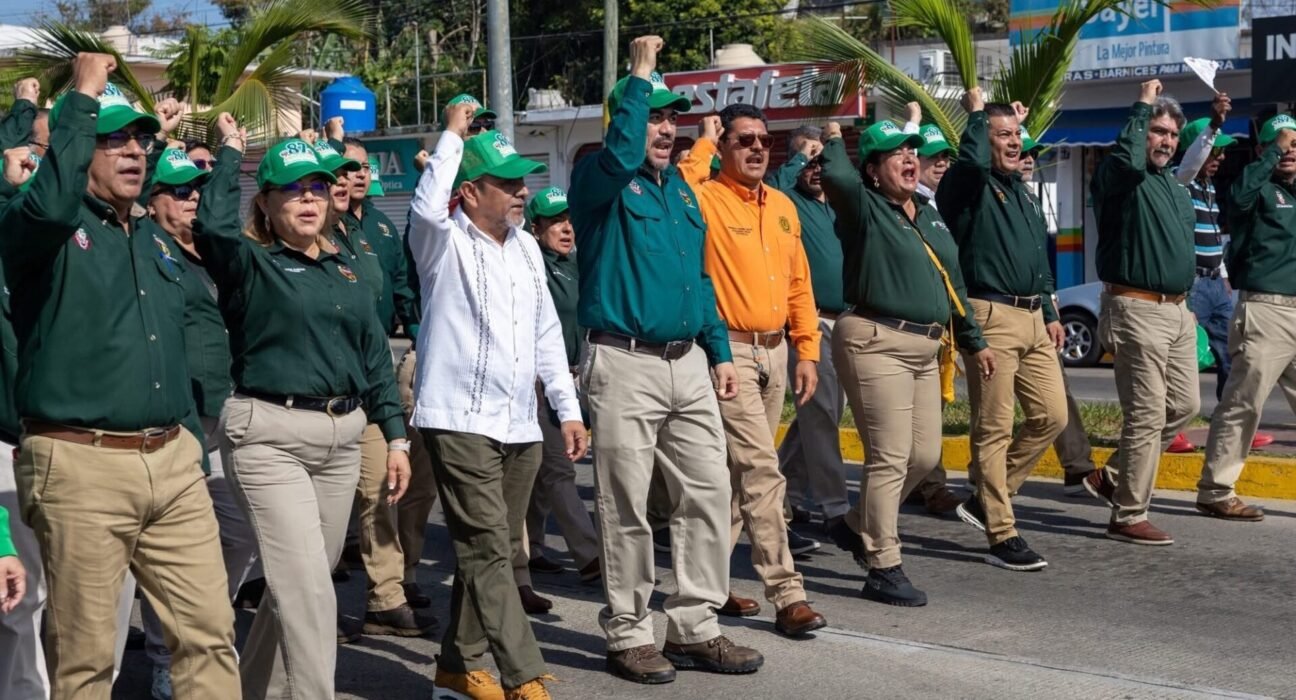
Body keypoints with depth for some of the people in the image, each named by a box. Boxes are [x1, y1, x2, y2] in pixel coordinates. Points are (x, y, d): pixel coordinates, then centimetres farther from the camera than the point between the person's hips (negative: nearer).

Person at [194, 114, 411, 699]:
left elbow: (374, 355, 15)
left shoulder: (344, 272, 14)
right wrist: (229, 151, -12)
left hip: (342, 435, 6)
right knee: (307, 589, -12)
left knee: (303, 582, 15)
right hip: (270, 435, -6)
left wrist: (396, 436, 9)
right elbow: (213, 225, -26)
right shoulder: (251, 265, -3)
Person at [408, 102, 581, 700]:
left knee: (495, 552, 12)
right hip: (461, 421, -7)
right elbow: (427, 206, -30)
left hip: (521, 426, 7)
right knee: (489, 552, -10)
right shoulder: (445, 243, -5)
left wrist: (567, 408, 14)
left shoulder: (526, 247, 15)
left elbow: (546, 334, 18)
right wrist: (453, 133, -18)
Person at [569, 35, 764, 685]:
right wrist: (640, 74, -21)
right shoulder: (600, 180, -4)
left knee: (708, 494, 6)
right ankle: (628, 636, 12)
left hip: (688, 364, 7)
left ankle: (694, 627, 17)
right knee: (628, 510, 0)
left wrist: (720, 351, 16)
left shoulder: (680, 188, 17)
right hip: (626, 364, -7)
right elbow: (620, 155, -30)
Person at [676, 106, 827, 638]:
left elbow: (799, 284, 16)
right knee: (762, 473, -9)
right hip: (730, 351, -7)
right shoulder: (708, 199, -8)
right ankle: (787, 596, -5)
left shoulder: (783, 207, 13)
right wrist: (704, 145, -17)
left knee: (739, 471, 14)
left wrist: (808, 350, 10)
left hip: (775, 352, 7)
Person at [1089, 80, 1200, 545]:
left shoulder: (1173, 184, 19)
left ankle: (1118, 475, 27)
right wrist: (1143, 106, -21)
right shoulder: (1120, 176, -8)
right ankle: (1129, 517, 0)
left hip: (1177, 310, 9)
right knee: (1147, 415, -9)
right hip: (1138, 309, -9)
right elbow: (1127, 159, -32)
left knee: (1184, 405, 12)